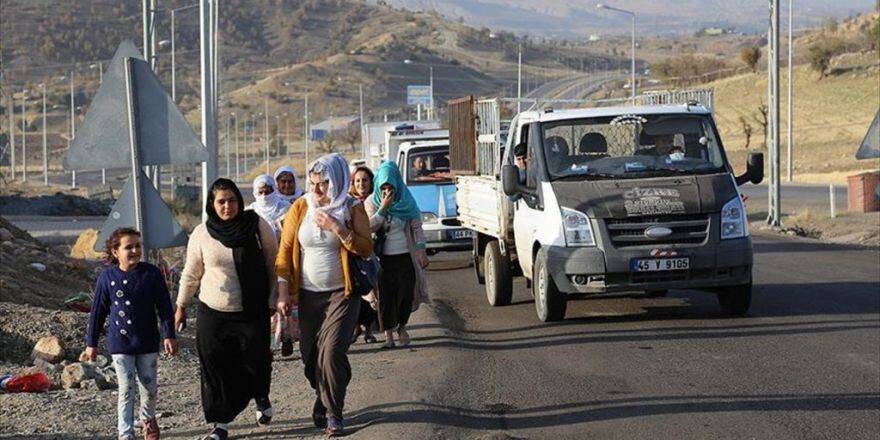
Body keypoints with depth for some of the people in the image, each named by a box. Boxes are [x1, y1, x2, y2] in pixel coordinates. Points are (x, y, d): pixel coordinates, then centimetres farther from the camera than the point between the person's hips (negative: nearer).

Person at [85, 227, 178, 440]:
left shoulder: (152, 274, -7)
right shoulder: (107, 278, -6)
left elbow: (164, 307, -1)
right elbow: (98, 311, 2)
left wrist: (169, 335, -4)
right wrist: (91, 343, 6)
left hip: (148, 342, 1)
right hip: (120, 343, -1)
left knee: (150, 386, 11)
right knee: (126, 389, -3)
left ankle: (148, 419, 38)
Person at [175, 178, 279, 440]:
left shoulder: (257, 226, -5)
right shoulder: (201, 234, -2)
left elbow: (274, 264, 3)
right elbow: (191, 274, 10)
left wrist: (275, 300, 3)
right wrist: (181, 305, 13)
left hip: (253, 313, -1)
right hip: (213, 313, 1)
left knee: (256, 361, 4)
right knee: (216, 369, 0)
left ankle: (262, 399, 37)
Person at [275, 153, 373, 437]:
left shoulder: (352, 209, -4)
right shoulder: (301, 207, 0)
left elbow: (366, 249, -10)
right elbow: (285, 251, 3)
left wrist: (337, 228, -20)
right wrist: (283, 293, -1)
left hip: (341, 294, -3)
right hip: (308, 295, 3)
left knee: (332, 351, -15)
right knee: (310, 354, 7)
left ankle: (333, 413, -4)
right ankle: (323, 399, 31)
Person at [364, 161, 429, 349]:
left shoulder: (406, 201, 0)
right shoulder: (372, 202, -1)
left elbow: (416, 226, 2)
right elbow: (370, 226, -13)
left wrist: (421, 251, -4)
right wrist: (383, 208, -20)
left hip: (405, 255, 0)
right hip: (383, 258, 0)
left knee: (406, 294, -2)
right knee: (385, 296, -2)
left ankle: (402, 327, 22)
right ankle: (388, 333, 6)